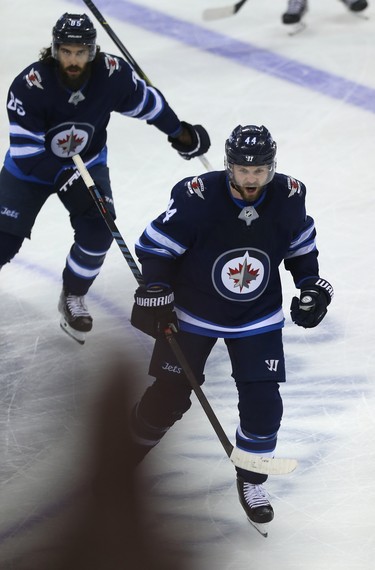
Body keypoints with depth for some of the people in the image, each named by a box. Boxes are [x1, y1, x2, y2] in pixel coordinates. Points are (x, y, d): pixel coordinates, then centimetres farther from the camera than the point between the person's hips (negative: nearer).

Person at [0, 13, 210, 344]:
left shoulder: (113, 74, -24)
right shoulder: (29, 86, -32)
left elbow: (145, 101, -3)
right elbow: (27, 152, -28)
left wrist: (179, 132, 6)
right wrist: (66, 178, -35)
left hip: (87, 163, 2)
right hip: (31, 166, -2)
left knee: (97, 231, -14)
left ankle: (73, 298, 10)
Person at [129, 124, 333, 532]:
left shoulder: (288, 197, -15)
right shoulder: (196, 198, -27)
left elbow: (301, 243, 5)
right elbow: (157, 243, -15)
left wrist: (312, 285, -2)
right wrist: (154, 294, -19)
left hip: (258, 318, 2)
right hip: (193, 314, -2)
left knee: (262, 401, -5)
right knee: (170, 395, 5)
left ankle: (251, 481, 16)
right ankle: (132, 444, 34)